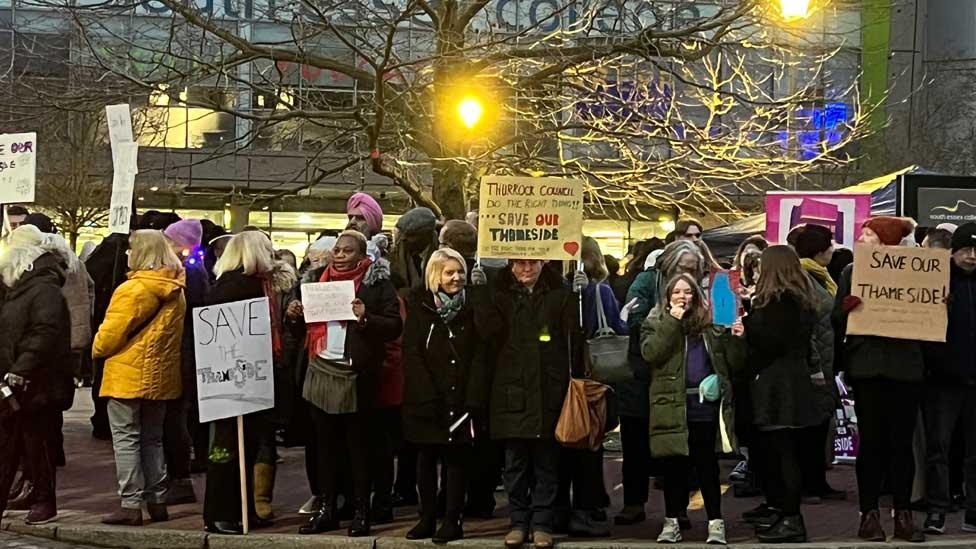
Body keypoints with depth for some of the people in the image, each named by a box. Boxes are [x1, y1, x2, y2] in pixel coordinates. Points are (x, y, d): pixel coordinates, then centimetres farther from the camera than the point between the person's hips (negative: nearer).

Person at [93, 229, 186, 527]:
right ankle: (157, 501, 17)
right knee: (152, 439, 15)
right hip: (161, 375, 7)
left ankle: (131, 505, -3)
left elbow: (112, 332, -14)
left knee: (126, 438, -1)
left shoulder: (134, 288, -16)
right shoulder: (176, 290, 7)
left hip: (129, 374, -7)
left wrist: (98, 349, 5)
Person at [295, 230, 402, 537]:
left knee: (358, 444, 2)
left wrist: (366, 318, -24)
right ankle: (326, 509, 18)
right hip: (321, 370, 5)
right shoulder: (320, 278, 11)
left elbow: (395, 326, -9)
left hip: (356, 374, -5)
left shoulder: (377, 282, -4)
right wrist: (295, 314, -2)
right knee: (325, 443, 10)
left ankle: (361, 512, 10)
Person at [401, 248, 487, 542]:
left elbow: (480, 355, -2)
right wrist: (429, 397, -13)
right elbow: (412, 354, -4)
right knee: (426, 458, 7)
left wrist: (473, 398, -12)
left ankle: (453, 520, 7)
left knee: (457, 458, 1)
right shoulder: (420, 306, 2)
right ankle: (427, 518, 16)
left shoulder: (471, 308, 3)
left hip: (461, 397, 0)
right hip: (426, 398, 1)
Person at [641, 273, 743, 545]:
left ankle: (715, 522, 10)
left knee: (708, 465, 4)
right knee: (674, 465, 5)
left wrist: (737, 340, -7)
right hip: (672, 406, -1)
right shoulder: (655, 323, 7)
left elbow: (732, 364, 11)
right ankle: (672, 522, 15)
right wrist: (672, 322, -13)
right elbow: (650, 353, -12)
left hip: (706, 403, 1)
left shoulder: (712, 323, 12)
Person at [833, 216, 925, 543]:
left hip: (905, 365, 0)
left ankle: (903, 515, 10)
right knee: (871, 441, 1)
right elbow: (837, 323, 3)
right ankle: (869, 514, 7)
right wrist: (845, 308, -18)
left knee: (902, 441, 3)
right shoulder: (852, 272, 7)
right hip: (867, 365, 0)